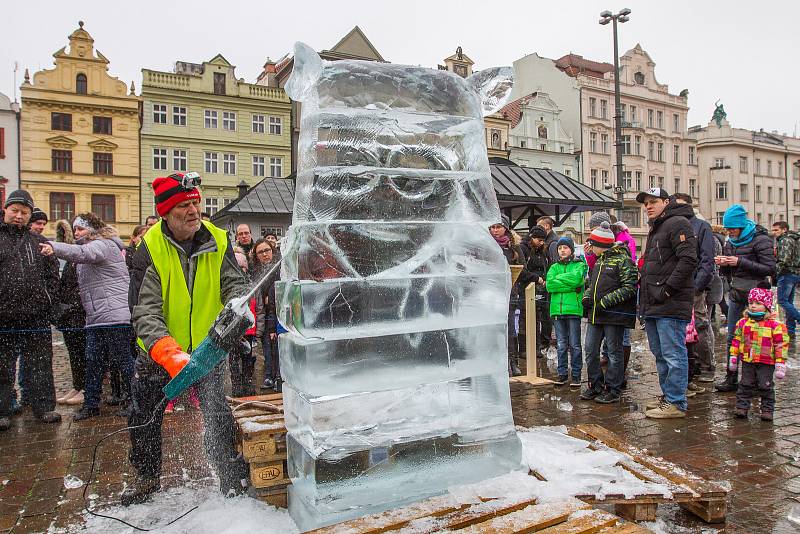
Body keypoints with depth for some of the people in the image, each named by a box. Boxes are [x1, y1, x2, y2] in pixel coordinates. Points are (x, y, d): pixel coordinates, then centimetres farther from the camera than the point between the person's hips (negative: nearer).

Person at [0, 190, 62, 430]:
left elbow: (52, 275, 11)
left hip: (36, 315, 2)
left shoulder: (39, 242, 12)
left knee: (40, 364, 9)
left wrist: (50, 305, 2)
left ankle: (44, 407, 18)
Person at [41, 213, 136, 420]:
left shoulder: (104, 244, -8)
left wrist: (54, 248, -42)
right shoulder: (92, 246, 24)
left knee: (123, 360, -2)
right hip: (95, 317, 10)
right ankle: (91, 404, 18)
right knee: (93, 362, 10)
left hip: (115, 315, -10)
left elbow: (82, 253, -29)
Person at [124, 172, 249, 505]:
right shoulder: (150, 249, -19)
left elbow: (234, 285, -13)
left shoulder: (218, 241, -12)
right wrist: (169, 353, -40)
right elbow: (145, 312, -25)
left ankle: (232, 475, 24)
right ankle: (147, 477, 38)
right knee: (145, 418, 14)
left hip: (207, 347, 0)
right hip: (158, 352, 0)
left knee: (218, 418, 5)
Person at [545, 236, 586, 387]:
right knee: (561, 345, 9)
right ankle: (562, 373, 19)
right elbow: (549, 285, -3)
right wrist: (570, 285, -9)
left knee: (575, 345, 2)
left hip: (573, 309, -3)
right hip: (557, 310, 3)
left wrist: (558, 278, -6)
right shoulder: (554, 267, 15)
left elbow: (576, 278, -17)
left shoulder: (579, 265, 5)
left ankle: (576, 375, 11)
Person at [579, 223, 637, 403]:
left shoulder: (622, 260, -10)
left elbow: (630, 287, -17)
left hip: (614, 314, -8)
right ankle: (595, 385, 21)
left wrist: (606, 301, -20)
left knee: (614, 352, 2)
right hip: (595, 314, 8)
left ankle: (612, 390, 12)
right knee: (590, 349, 8)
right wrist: (586, 296, 7)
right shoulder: (599, 261, 16)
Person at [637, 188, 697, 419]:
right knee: (660, 354, 17)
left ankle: (676, 403, 2)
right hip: (653, 305, 10)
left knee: (673, 354, -5)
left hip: (671, 305, -10)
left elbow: (688, 260, -19)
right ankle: (667, 395, 28)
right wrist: (644, 286, 18)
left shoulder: (678, 224, -8)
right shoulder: (655, 228, 23)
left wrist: (668, 289, -20)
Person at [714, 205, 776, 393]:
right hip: (736, 294, 7)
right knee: (732, 338, 7)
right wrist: (723, 264, -4)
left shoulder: (760, 240, -8)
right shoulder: (730, 242, 11)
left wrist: (740, 262, -19)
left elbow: (769, 269, -14)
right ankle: (731, 378, 14)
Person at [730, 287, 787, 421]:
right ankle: (742, 407, 16)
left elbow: (781, 345, -6)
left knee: (766, 386, 5)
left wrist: (780, 364, -8)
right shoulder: (743, 322, 2)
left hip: (766, 362, -3)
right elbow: (736, 340, 10)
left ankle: (767, 410, 18)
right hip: (747, 361, 3)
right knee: (745, 385, 9)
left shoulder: (775, 325, -8)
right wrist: (733, 357, 11)